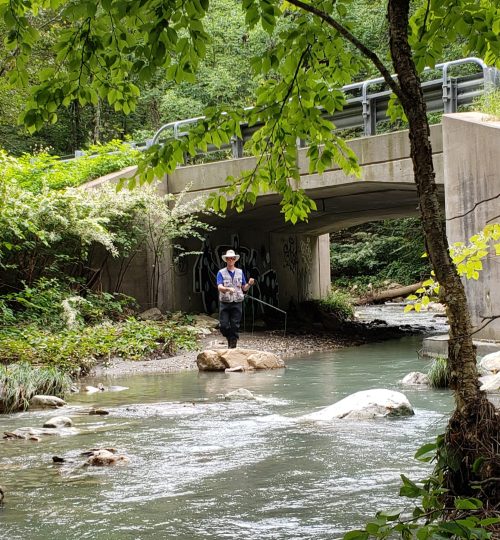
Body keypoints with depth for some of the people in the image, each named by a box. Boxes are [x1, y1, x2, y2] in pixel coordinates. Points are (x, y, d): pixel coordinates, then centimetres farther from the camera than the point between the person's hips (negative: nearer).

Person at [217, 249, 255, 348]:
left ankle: (232, 346, 4)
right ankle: (230, 339, 21)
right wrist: (228, 289, -30)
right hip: (224, 303, -2)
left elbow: (244, 288, 14)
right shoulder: (221, 273, 2)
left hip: (237, 303, 2)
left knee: (235, 326, -2)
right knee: (224, 326, -7)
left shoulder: (240, 272, 11)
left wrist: (249, 284, -8)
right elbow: (219, 287, -10)